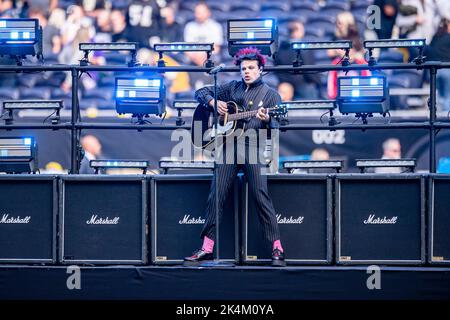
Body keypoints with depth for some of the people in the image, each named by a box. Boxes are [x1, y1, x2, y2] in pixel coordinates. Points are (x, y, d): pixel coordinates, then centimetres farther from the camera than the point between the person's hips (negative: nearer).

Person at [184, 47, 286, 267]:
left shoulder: (270, 94, 9)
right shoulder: (232, 88, 18)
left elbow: (276, 127, 0)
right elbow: (201, 92, 24)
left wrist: (267, 120, -22)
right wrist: (213, 102, 4)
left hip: (254, 148, -3)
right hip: (228, 145, 4)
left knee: (261, 196, -13)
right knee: (216, 195, -2)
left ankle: (277, 249, -10)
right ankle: (207, 248, 3)